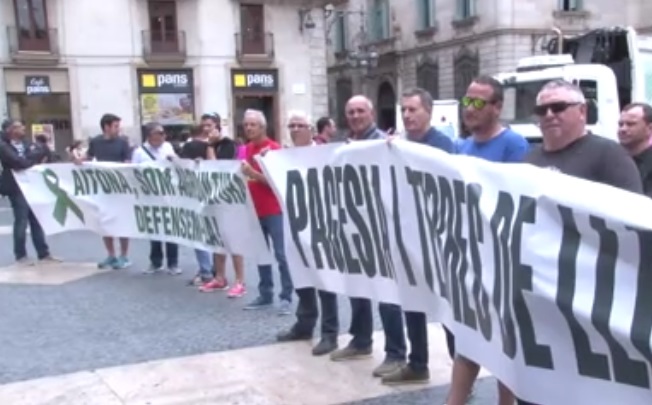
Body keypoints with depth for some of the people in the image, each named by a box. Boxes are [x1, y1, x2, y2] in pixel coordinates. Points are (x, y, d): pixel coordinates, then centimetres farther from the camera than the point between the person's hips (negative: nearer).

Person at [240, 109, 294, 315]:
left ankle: (286, 297, 0)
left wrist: (253, 174, -24)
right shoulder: (246, 149, 11)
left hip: (274, 210, -7)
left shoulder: (274, 148, -9)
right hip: (254, 209, 7)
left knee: (281, 254, -4)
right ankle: (265, 295, 18)